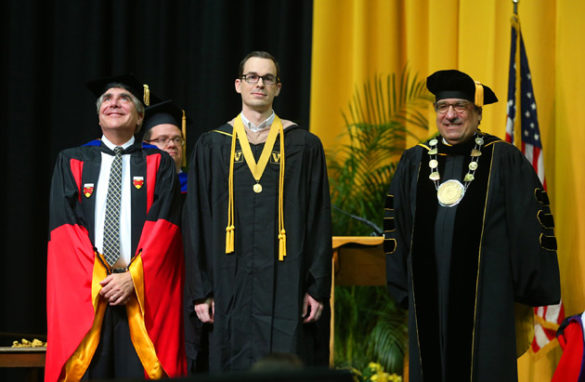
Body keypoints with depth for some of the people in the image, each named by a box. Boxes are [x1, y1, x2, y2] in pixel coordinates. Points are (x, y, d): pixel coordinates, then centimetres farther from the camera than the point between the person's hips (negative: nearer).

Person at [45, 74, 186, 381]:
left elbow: (163, 226, -1)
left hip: (143, 295, -1)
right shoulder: (71, 162, 13)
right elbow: (64, 227, 3)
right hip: (84, 293, 1)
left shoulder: (158, 164, 11)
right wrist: (95, 280, -9)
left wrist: (133, 278, -13)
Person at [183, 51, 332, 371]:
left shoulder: (304, 146, 5)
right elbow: (196, 222, 6)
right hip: (231, 282, 1)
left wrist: (317, 288, -4)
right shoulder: (211, 147, 8)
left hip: (286, 284, -1)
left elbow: (319, 221, 3)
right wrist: (200, 291, 0)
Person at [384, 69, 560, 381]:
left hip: (485, 295, -3)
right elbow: (395, 225, 15)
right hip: (429, 295, 3)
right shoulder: (414, 162, 10)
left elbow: (531, 224, 0)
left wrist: (533, 289, -3)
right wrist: (402, 286, 11)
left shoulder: (503, 160, 0)